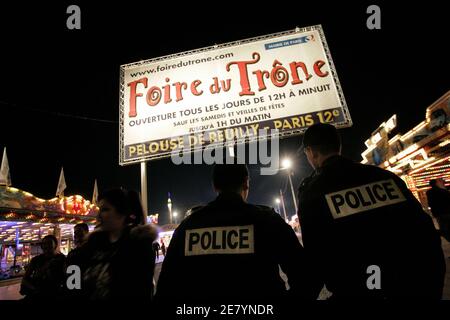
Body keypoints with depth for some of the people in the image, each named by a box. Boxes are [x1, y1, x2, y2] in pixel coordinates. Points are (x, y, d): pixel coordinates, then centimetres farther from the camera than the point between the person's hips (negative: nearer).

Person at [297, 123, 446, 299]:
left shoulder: (311, 192, -8)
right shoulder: (384, 175, 3)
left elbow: (317, 256, -7)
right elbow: (426, 231, 4)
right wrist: (432, 283, 14)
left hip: (359, 290, -4)